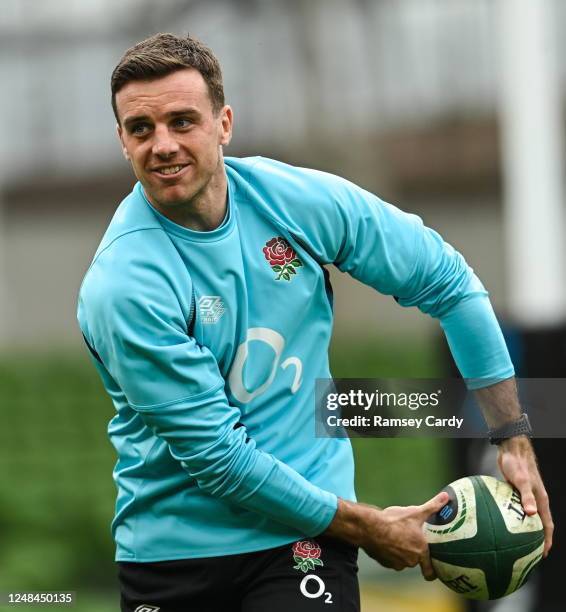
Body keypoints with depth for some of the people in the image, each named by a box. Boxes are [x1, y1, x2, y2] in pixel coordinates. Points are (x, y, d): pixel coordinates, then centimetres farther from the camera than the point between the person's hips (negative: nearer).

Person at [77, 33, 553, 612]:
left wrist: (513, 440, 5)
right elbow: (214, 455, -18)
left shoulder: (299, 199, -6)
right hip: (169, 543, -1)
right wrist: (365, 528, -12)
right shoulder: (120, 287, -19)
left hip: (302, 542, 2)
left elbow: (447, 282, 7)